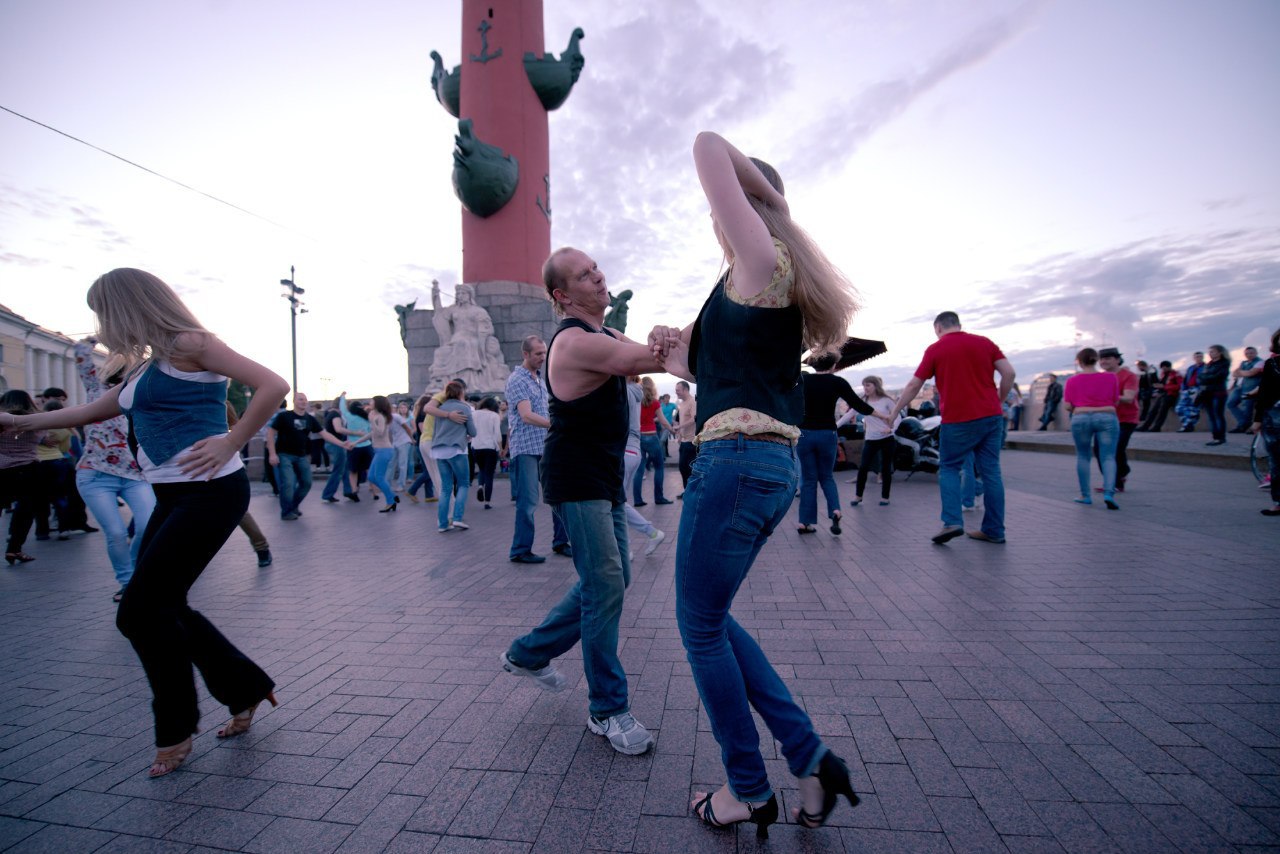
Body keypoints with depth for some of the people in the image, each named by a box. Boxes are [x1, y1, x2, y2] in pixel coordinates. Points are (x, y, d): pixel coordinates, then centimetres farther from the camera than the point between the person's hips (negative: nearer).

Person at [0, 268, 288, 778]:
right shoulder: (145, 367, 19)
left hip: (210, 493, -9)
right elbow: (92, 411, 33)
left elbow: (272, 386, -20)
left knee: (140, 610, -5)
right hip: (172, 497, 9)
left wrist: (229, 444, -20)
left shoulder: (188, 343, -9)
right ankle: (247, 689, 25)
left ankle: (175, 730, 14)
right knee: (162, 608, 10)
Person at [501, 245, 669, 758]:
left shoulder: (609, 337, 15)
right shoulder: (574, 341, -17)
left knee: (612, 579, 15)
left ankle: (530, 653, 32)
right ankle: (607, 709, 11)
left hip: (605, 479, 10)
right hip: (577, 480, -10)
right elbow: (652, 361, -23)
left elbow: (650, 353, 4)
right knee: (606, 587, -7)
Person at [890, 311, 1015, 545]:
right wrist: (999, 401, 14)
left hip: (958, 420, -3)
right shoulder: (984, 342, 9)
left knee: (949, 469, 10)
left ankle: (951, 522, -5)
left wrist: (895, 412, 10)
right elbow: (1009, 372, 2)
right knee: (991, 471, 8)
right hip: (991, 416, 4)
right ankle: (994, 530, 11)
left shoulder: (935, 349, 1)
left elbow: (914, 385, 1)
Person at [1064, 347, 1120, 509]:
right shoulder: (1111, 377, 4)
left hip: (1081, 419, 0)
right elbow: (1116, 402, 7)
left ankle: (1085, 495, 13)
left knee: (1083, 456, 11)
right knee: (1108, 457, 1)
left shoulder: (1073, 380, 0)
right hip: (1107, 418, 0)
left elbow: (1068, 406, 0)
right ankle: (1109, 492, -16)